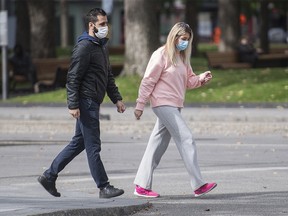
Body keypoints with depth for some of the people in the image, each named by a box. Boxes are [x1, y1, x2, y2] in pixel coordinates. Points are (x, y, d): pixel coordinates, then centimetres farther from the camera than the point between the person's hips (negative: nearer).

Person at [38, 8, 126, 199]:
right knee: (93, 146, -5)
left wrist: (117, 98, 18)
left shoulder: (102, 47, 18)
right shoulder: (84, 47, -12)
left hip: (93, 103, 10)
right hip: (86, 102, -10)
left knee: (79, 142, 14)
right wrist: (73, 105, -21)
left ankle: (49, 176, 21)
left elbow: (108, 76, 26)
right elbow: (73, 78, -16)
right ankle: (104, 187, -3)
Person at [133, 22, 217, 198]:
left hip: (174, 106, 9)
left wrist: (201, 79, -3)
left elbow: (188, 81, 17)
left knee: (158, 145, 10)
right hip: (164, 104, -9)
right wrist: (140, 105, -10)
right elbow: (148, 81, -10)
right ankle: (198, 185, -13)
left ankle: (142, 186, 15)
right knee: (186, 139, -12)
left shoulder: (182, 57, 15)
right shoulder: (161, 55, -10)